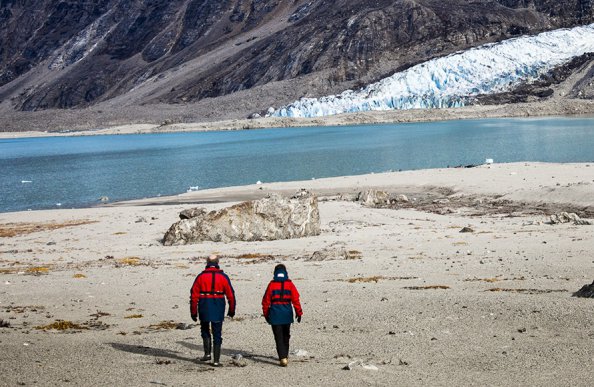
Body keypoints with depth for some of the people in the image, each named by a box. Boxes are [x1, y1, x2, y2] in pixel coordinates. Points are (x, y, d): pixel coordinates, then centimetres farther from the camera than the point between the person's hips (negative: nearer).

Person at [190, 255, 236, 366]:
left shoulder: (201, 277, 0)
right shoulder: (223, 277, 0)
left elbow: (194, 295, -2)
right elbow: (230, 295, 1)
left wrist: (193, 312, 4)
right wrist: (231, 310, 13)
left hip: (204, 308, 0)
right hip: (218, 309, 0)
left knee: (205, 331, 22)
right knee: (217, 334, 6)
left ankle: (207, 353, 9)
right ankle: (216, 360, 4)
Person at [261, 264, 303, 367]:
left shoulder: (272, 284, -5)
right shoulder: (289, 284, -1)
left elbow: (266, 300, -2)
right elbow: (295, 299, -2)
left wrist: (266, 314, 10)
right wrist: (299, 313, 7)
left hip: (275, 315, -2)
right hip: (287, 314, 2)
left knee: (279, 337, -2)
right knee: (286, 336, 21)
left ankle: (283, 358, -14)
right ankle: (285, 356, 33)